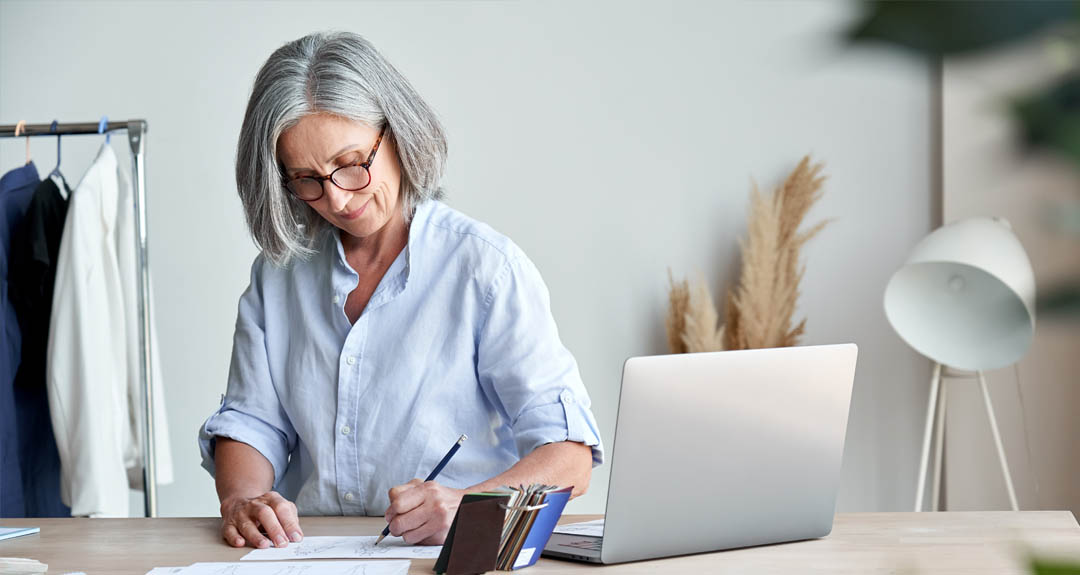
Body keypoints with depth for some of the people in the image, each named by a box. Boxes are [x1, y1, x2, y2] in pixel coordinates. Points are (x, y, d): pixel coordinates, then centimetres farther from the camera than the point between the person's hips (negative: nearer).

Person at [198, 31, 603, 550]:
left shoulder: (486, 267, -4)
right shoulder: (278, 273, 12)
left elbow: (570, 457, -9)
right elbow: (250, 422, 13)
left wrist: (466, 507, -27)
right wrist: (241, 501, -9)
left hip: (455, 563, -3)